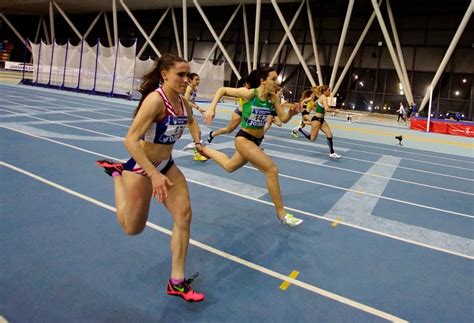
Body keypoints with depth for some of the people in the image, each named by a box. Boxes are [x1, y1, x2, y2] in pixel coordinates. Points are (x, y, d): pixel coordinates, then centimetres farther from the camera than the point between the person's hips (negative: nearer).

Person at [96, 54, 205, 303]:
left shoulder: (183, 102, -1)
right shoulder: (155, 100, -25)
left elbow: (191, 121, 24)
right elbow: (130, 140, -30)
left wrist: (198, 140, 5)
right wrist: (154, 175, -34)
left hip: (167, 165, 7)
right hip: (141, 167, -7)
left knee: (184, 216, -3)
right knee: (132, 228, 10)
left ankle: (177, 282, 10)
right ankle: (117, 173, 31)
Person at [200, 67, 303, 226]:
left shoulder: (273, 98, -5)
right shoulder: (249, 94, -20)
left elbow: (283, 119, -2)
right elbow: (222, 90, -11)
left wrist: (291, 112, -23)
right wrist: (211, 108, -22)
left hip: (257, 140, 7)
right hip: (244, 139, -7)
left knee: (229, 166, 27)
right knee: (272, 170, -17)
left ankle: (202, 149, 50)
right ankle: (281, 213, -4)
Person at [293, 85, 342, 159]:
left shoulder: (321, 97, 14)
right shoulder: (324, 98, -15)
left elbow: (312, 106, 25)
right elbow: (326, 109, -29)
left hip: (321, 119, 10)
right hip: (317, 119, -10)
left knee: (330, 135, 2)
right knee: (312, 138, -1)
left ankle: (332, 153, 6)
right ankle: (299, 129, 15)